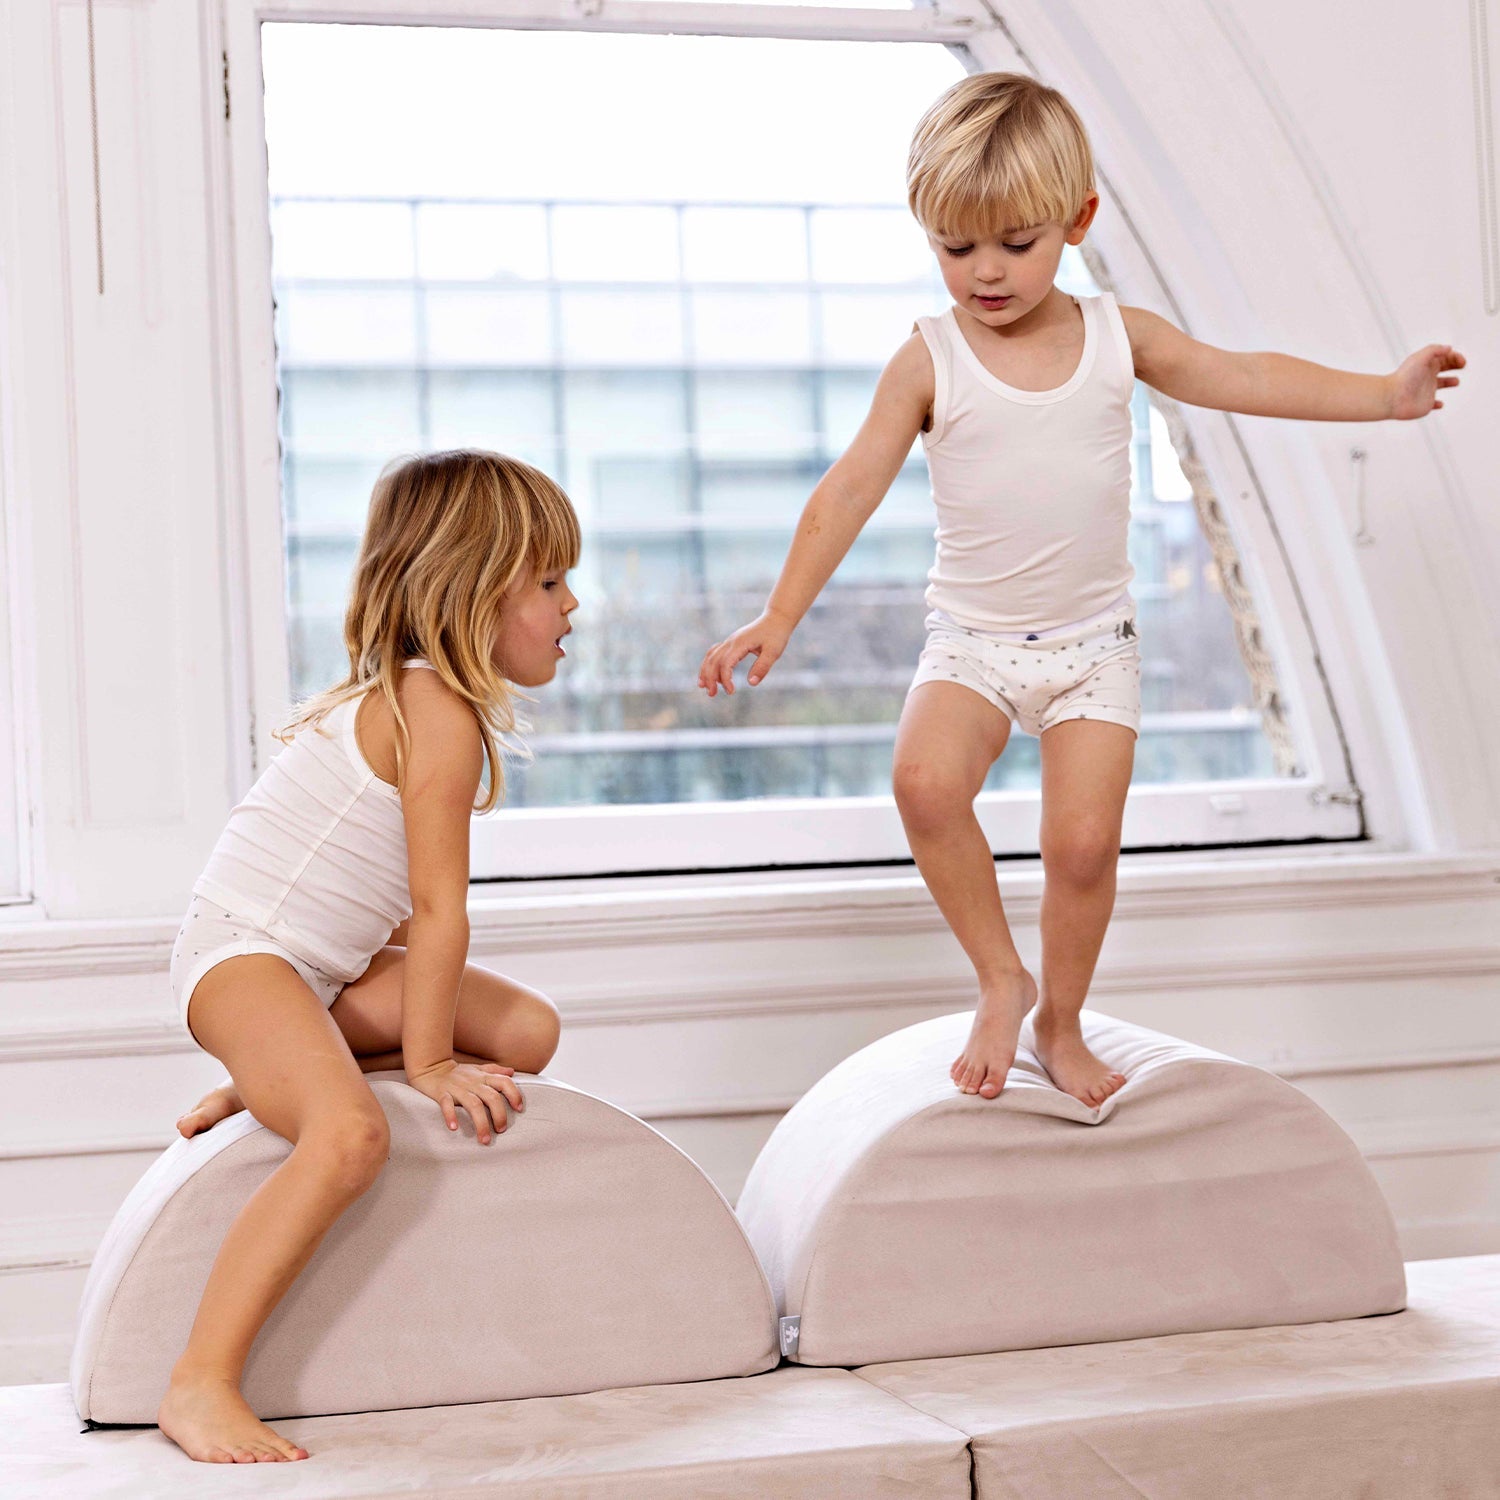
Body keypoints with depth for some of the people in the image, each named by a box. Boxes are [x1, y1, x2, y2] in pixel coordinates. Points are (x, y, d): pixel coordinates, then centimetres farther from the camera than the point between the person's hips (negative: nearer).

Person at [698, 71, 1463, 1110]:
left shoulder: (1117, 338, 1)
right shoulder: (930, 361, -5)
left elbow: (1246, 379, 9)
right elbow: (852, 489, -4)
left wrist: (1388, 394, 5)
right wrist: (779, 619, -8)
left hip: (1093, 641, 1)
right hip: (971, 641, -1)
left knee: (1083, 840, -12)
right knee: (926, 781, -27)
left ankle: (1060, 1023, 15)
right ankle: (1001, 979, -6)